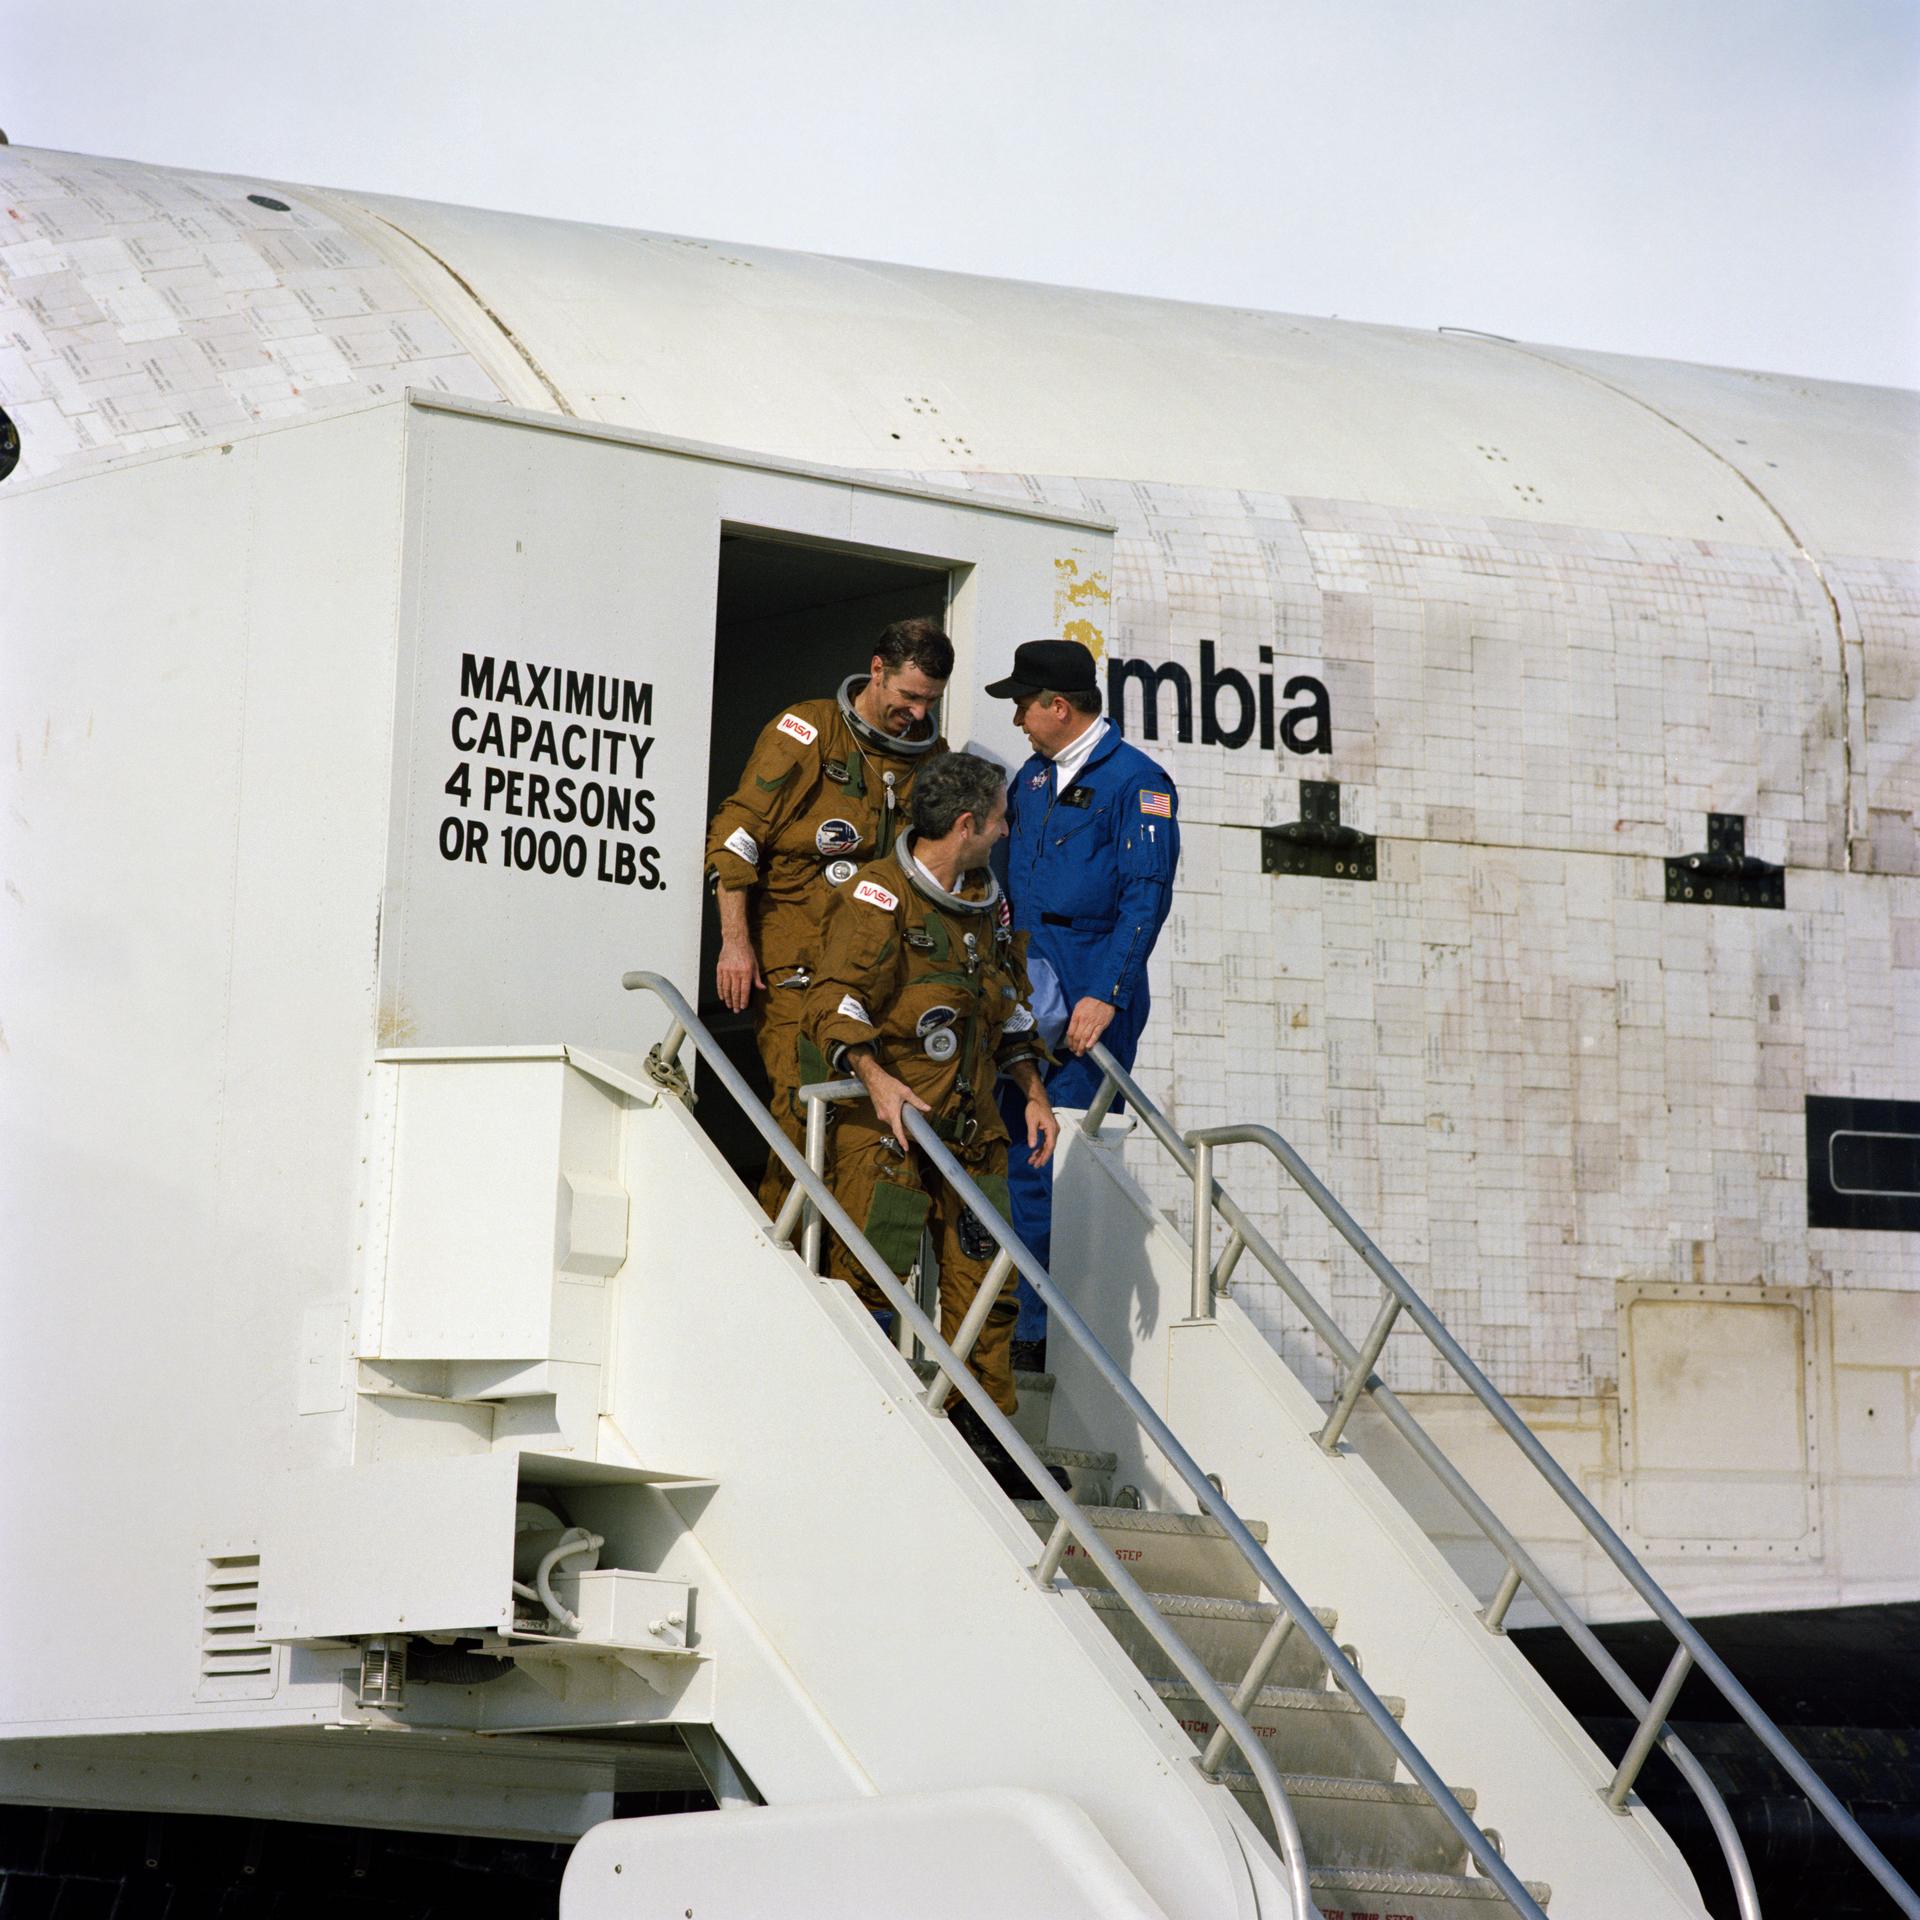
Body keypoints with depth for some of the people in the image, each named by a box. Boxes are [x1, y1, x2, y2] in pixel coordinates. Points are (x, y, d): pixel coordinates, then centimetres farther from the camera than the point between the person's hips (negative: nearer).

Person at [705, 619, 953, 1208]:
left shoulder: (931, 754, 13)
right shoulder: (806, 731, -1)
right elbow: (736, 834, -3)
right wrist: (736, 942, -9)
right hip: (794, 961, -4)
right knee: (806, 1109, -15)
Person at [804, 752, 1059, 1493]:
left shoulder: (988, 902, 16)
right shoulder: (879, 896, -10)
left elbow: (1010, 1008, 26)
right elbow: (833, 1000, -18)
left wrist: (1032, 1091, 17)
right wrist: (876, 1078, -31)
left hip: (970, 1127, 7)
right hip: (886, 1125, -7)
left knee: (983, 1284, 5)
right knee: (866, 1277, -7)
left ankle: (982, 1436, 13)